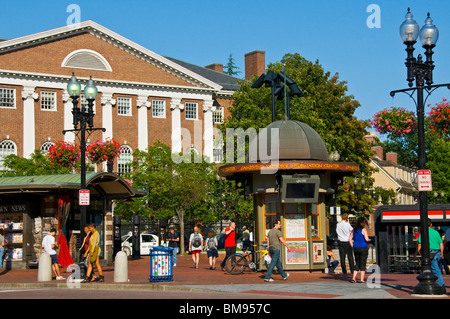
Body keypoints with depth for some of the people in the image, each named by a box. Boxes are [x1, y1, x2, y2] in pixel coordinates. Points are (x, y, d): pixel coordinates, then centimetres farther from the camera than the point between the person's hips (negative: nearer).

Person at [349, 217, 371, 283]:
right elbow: (367, 239, -18)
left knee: (357, 264, 14)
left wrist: (353, 247, 11)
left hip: (356, 248, 5)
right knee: (363, 264, 2)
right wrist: (369, 239, 3)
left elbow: (350, 239, 7)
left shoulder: (354, 230, 8)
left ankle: (353, 278, 8)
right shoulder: (363, 230, -9)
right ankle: (362, 279, 2)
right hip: (363, 248, -5)